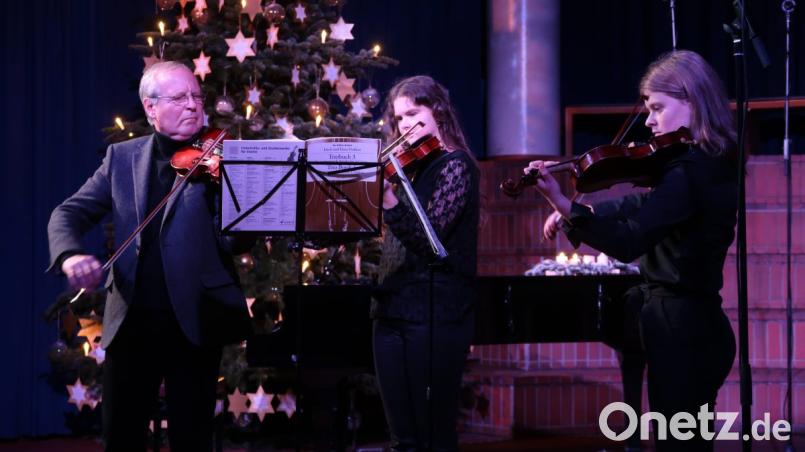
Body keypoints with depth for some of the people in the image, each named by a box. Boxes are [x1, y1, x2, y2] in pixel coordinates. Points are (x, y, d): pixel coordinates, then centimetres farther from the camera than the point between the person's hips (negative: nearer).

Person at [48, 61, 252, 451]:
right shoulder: (122, 157, 8)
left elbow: (237, 241, -11)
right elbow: (70, 213, 5)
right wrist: (70, 254, -17)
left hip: (194, 321, -2)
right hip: (131, 321, 2)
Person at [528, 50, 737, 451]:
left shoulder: (690, 170, -20)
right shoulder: (713, 163, 11)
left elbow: (628, 243, -29)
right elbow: (650, 208, 21)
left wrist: (564, 205, -38)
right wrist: (582, 213, 9)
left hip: (680, 329, -10)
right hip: (697, 325, 10)